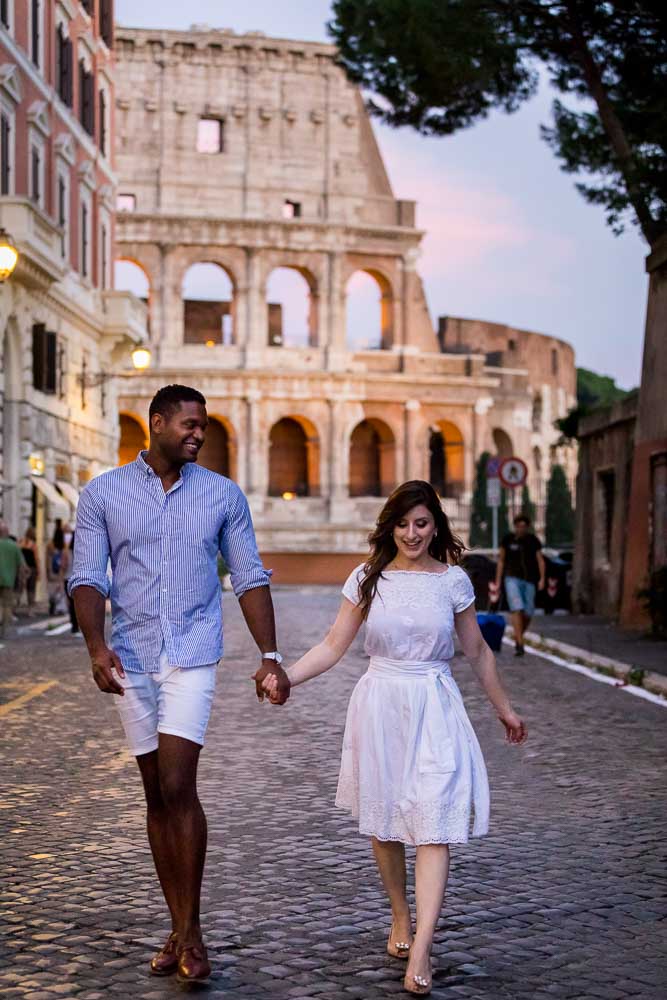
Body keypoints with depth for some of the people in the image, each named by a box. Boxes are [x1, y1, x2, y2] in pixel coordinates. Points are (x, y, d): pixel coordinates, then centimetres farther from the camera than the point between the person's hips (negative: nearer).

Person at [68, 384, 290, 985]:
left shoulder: (223, 495, 5)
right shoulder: (103, 494, 3)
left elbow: (249, 578, 7)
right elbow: (88, 576, -2)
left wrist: (270, 655, -1)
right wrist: (97, 647, -17)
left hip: (193, 658, -1)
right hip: (132, 662, 2)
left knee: (177, 788, -12)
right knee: (157, 795, 8)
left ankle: (191, 931, -2)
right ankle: (179, 930, 17)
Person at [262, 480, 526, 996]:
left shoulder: (454, 580, 2)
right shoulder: (368, 579, 2)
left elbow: (478, 652, 12)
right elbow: (333, 646, 1)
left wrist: (505, 708, 19)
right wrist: (285, 677, -13)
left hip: (435, 708, -1)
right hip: (380, 704, 1)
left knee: (433, 825, -11)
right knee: (384, 822, 10)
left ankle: (420, 952, -16)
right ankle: (401, 918, 32)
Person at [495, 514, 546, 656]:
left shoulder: (533, 540, 2)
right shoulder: (508, 539, 0)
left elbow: (540, 560, -1)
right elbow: (501, 561, 7)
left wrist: (542, 579, -15)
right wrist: (498, 582, 4)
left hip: (529, 581, 2)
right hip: (512, 579, -2)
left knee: (528, 614, 5)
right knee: (517, 609, -20)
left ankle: (517, 639, 31)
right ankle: (520, 645, -23)